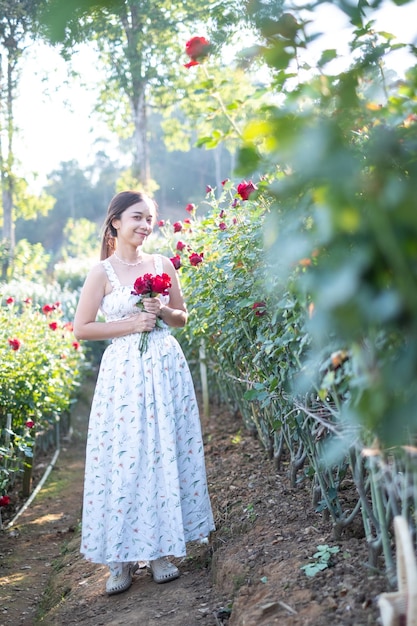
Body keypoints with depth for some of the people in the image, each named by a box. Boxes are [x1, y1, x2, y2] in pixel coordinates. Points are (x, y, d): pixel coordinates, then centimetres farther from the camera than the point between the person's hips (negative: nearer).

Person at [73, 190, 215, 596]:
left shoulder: (162, 264, 8)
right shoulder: (102, 272, -1)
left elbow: (183, 317, 17)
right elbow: (81, 329, -2)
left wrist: (165, 311, -5)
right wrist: (130, 324, -10)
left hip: (166, 367, 3)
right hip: (123, 371, -3)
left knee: (166, 453, 4)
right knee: (124, 457, -1)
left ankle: (159, 549, 17)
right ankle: (121, 558, 10)